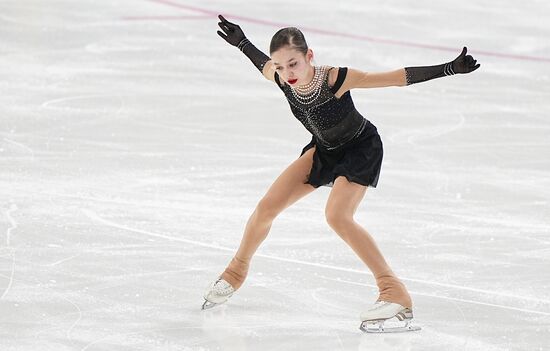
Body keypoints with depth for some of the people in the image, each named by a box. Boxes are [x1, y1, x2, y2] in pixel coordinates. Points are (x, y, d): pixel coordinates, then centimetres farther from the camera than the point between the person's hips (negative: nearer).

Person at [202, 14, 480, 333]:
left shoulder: (335, 79, -37)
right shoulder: (279, 78, -22)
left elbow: (398, 78, -36)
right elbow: (262, 62, 6)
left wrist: (449, 69, -41)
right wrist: (240, 41, 17)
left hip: (361, 148, -6)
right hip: (325, 149, 6)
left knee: (338, 216, -27)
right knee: (267, 207, 1)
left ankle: (394, 292, -24)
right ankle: (236, 273, 27)